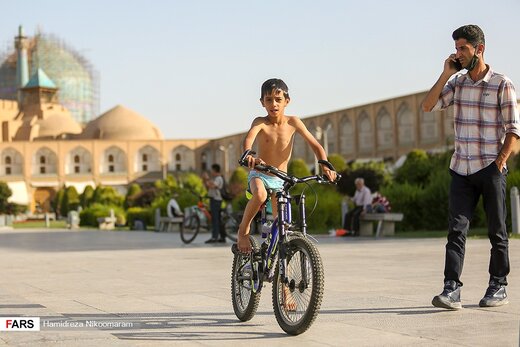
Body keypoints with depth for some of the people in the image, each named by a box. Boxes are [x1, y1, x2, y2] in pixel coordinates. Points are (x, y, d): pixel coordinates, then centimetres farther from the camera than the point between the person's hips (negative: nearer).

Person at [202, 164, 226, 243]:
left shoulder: (219, 178, -10)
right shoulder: (214, 178, 22)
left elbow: (212, 186, -28)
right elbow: (208, 187, 21)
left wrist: (208, 179, -18)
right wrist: (205, 180, 10)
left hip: (216, 200, -11)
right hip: (213, 199, 11)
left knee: (214, 219, -13)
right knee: (218, 219, 11)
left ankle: (214, 237, -17)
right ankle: (222, 237, 14)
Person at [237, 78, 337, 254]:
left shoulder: (293, 122, -7)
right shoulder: (260, 122, -13)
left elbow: (315, 145, -7)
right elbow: (248, 139, -33)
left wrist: (325, 165, -25)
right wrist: (248, 156, -56)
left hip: (280, 180, 3)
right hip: (259, 175, -3)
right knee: (260, 194, -37)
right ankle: (243, 229, -14)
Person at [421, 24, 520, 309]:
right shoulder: (457, 82, 10)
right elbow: (428, 106, 0)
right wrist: (446, 73, -4)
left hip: (491, 169, -4)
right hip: (461, 169, 4)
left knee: (496, 230, 6)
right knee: (456, 229, -6)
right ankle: (451, 289, -11)